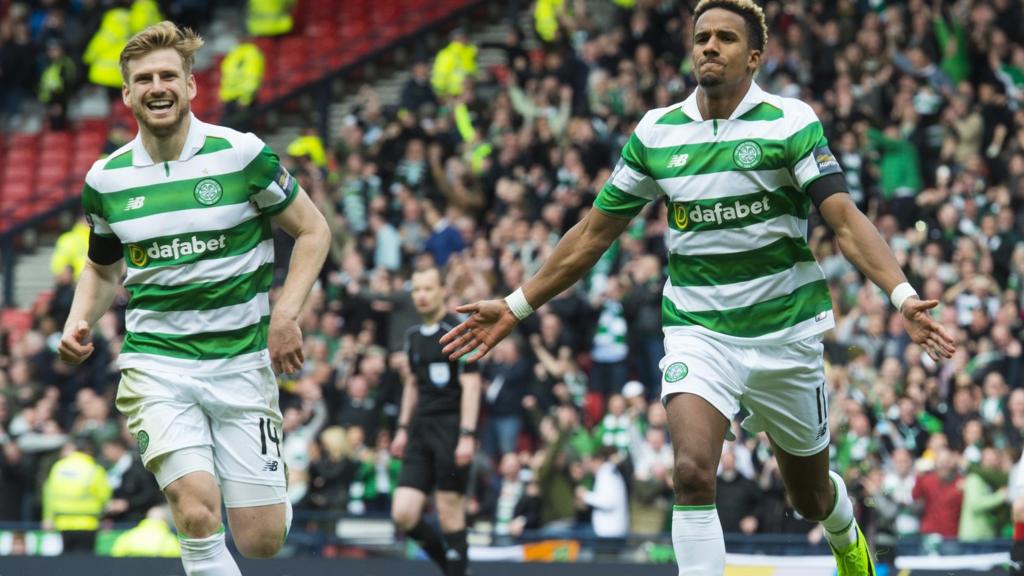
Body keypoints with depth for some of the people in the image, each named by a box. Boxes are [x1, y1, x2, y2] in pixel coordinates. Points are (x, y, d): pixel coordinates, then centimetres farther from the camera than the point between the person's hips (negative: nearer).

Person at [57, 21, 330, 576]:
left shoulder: (242, 155, -5)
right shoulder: (106, 178, 3)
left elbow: (312, 230, 4)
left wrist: (286, 313, -9)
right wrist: (78, 324, 1)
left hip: (242, 360, 0)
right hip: (155, 360, 1)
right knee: (198, 514, -24)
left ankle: (269, 492, 34)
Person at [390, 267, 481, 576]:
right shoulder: (414, 336, 14)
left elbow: (471, 386, -13)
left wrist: (467, 435, -20)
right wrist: (403, 429, 20)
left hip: (450, 430, -6)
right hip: (420, 431, 6)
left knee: (451, 516, -4)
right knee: (403, 515, -3)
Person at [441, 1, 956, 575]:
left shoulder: (791, 122, -9)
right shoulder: (657, 132, 1)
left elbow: (846, 220, -18)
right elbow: (595, 232, 10)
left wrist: (903, 295, -33)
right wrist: (516, 307, 9)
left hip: (784, 330, -1)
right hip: (696, 331, 1)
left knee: (812, 497, 15)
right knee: (693, 472, -24)